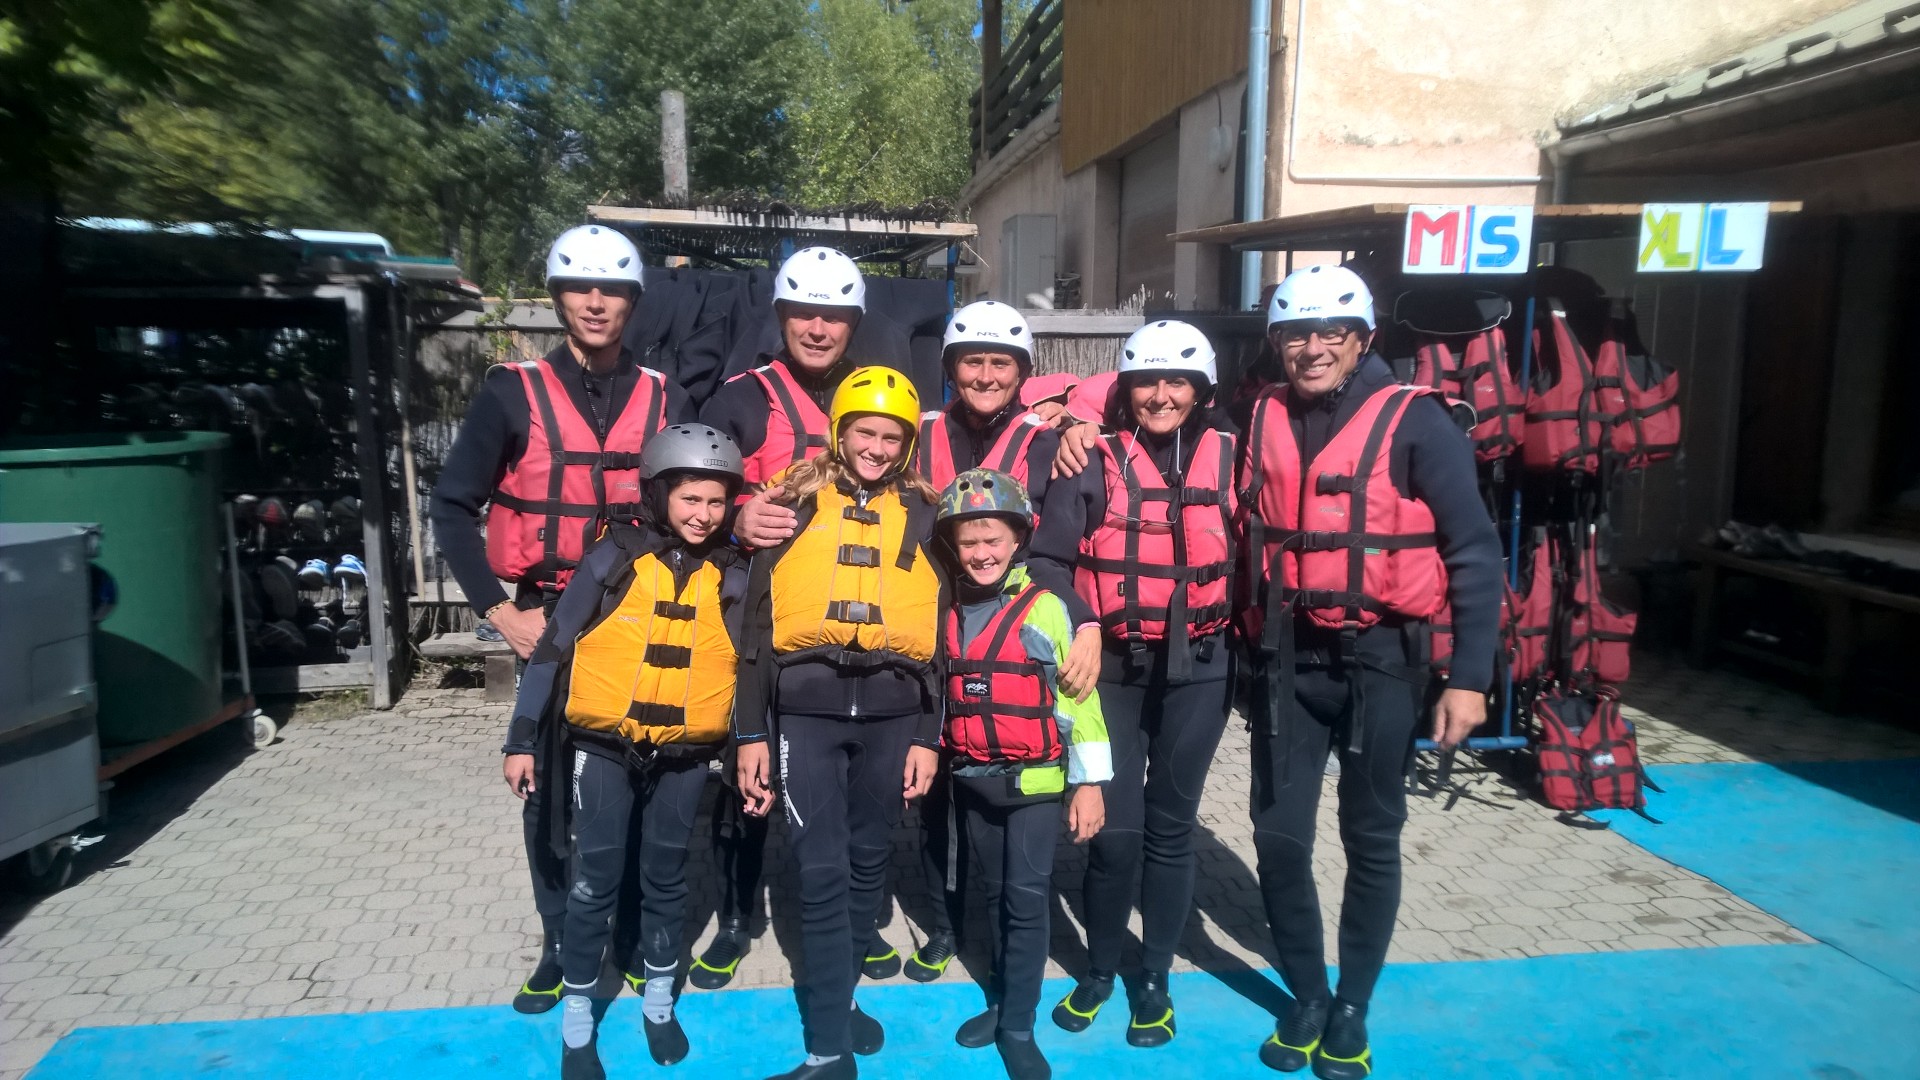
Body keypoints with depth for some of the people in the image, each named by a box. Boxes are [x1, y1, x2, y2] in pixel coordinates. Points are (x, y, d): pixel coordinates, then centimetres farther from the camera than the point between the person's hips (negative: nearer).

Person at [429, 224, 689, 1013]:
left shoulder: (665, 400, 3)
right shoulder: (513, 393, -2)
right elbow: (453, 505, 0)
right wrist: (498, 610, -7)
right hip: (549, 622, -1)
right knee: (551, 787, 6)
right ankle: (563, 947, 22)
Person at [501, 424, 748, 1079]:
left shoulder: (732, 578, -1)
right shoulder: (613, 559, -8)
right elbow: (552, 650, -4)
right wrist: (521, 739, -4)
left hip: (685, 758, 2)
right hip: (605, 750, -2)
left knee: (666, 879, 15)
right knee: (595, 884, 4)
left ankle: (657, 1001, 35)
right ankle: (577, 1022, 22)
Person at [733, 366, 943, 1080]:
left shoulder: (922, 515, 8)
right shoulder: (796, 505, 4)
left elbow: (940, 632, 9)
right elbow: (758, 620, 4)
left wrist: (929, 735, 4)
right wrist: (750, 732, 0)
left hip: (892, 713, 2)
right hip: (807, 710, -2)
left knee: (867, 863, 12)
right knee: (823, 874, -3)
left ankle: (835, 996, 33)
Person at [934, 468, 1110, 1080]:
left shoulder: (1046, 609, -11)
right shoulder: (947, 615, 5)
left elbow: (1079, 698, -11)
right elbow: (939, 695, 12)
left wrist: (1089, 782, -11)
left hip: (1035, 781, -5)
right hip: (973, 781, 5)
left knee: (1028, 899, -2)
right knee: (996, 895, 17)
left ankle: (1019, 1025, 10)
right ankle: (1003, 998, 32)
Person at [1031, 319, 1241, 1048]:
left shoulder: (1228, 457, 2)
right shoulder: (1094, 460, -4)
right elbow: (1048, 558, -6)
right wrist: (1079, 625, -19)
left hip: (1197, 667, 2)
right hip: (1113, 664, -1)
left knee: (1171, 824, 11)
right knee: (1116, 826, 1)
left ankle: (1155, 978, 28)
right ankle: (1099, 970, 25)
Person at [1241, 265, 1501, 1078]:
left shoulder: (1413, 421, -9)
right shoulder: (1262, 418, 3)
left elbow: (1474, 551, -9)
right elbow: (1245, 532, 10)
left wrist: (1469, 676, -13)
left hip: (1378, 657, -3)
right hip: (1286, 654, 3)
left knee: (1371, 841, 10)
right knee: (1279, 835, 7)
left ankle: (1350, 1011, 28)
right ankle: (1307, 996, 28)